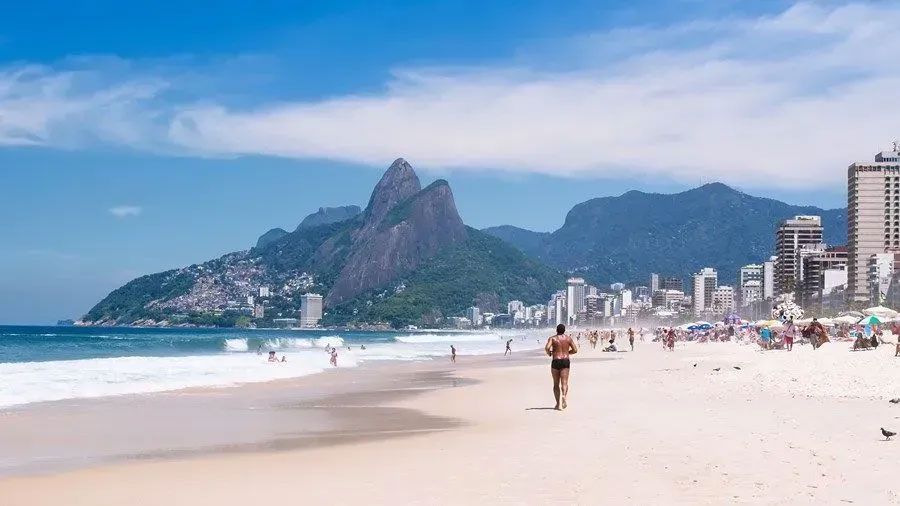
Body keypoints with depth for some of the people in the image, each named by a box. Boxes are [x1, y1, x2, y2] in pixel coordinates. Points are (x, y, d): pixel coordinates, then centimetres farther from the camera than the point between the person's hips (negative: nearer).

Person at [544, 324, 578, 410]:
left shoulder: (552, 338, -1)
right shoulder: (568, 338, 6)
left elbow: (547, 348, -17)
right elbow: (575, 350, 4)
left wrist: (549, 353, 4)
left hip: (556, 361, -1)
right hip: (566, 361, 1)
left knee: (556, 384, 10)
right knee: (564, 382, -6)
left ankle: (558, 403, 11)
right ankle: (563, 396, -35)